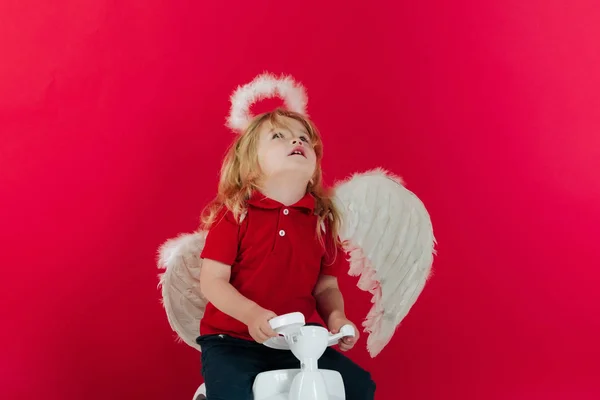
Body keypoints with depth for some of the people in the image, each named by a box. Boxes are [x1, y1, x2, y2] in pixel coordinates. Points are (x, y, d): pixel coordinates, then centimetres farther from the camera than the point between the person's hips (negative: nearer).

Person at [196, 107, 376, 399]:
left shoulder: (321, 220, 4)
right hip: (232, 339, -4)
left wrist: (335, 317, -11)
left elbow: (326, 286, 11)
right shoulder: (234, 213, -8)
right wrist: (252, 314, -28)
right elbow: (212, 281, -11)